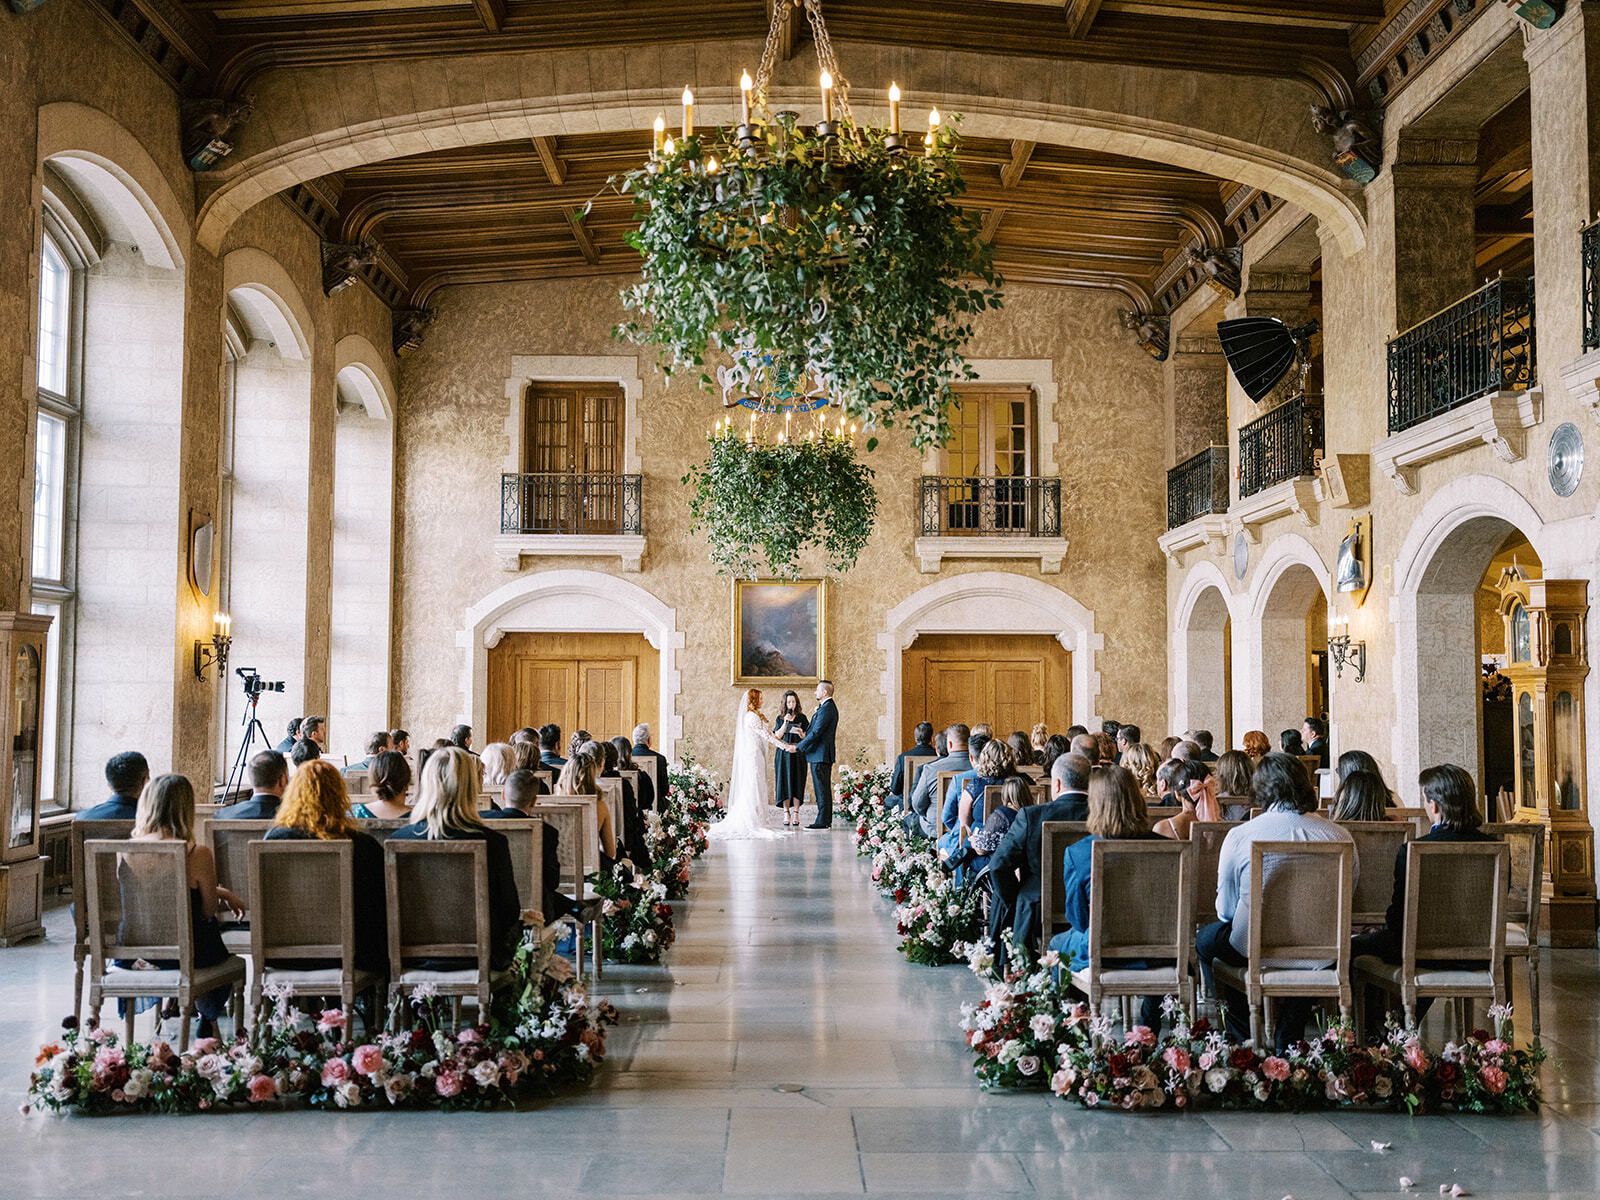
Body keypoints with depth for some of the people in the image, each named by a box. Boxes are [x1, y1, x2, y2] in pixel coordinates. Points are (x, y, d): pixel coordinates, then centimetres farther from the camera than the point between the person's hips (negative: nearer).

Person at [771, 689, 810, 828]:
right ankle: (786, 813, 2)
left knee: (797, 783, -3)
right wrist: (785, 723, -10)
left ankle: (796, 813, 0)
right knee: (784, 782, -2)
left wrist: (801, 733, -15)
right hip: (783, 755, 1)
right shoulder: (780, 718, 7)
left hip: (798, 755, 0)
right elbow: (777, 736, -1)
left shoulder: (802, 718, 5)